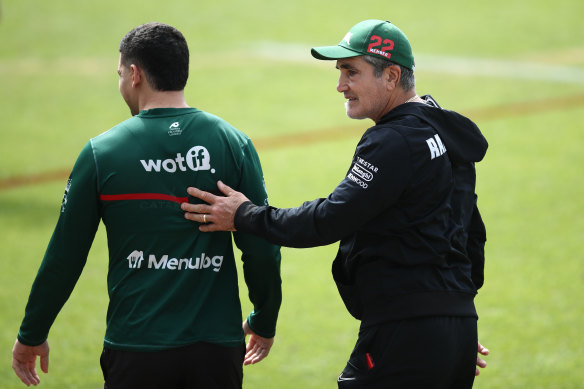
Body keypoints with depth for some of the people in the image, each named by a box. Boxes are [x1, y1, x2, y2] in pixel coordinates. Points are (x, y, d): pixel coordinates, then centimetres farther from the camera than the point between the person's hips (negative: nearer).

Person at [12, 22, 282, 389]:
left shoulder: (102, 152, -4)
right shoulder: (234, 144, -1)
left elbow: (65, 258, 1)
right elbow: (262, 250, 0)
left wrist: (31, 336, 14)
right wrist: (264, 323, 17)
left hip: (137, 351, -1)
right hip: (217, 351, 1)